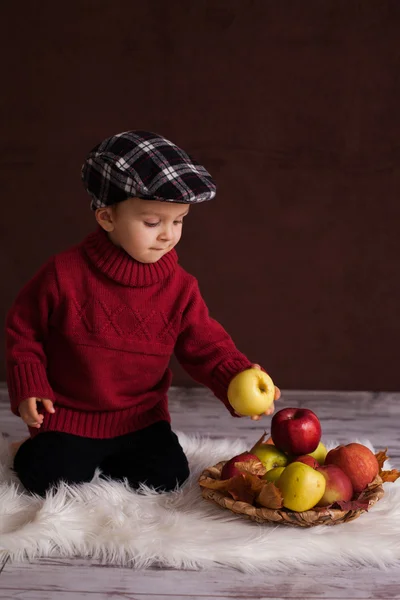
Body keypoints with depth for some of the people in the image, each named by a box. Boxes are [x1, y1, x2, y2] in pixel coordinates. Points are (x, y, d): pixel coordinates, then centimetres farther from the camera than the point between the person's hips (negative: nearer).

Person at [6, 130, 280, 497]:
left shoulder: (179, 288, -7)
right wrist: (28, 387, -11)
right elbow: (23, 332, -2)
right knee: (48, 480, -18)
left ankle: (102, 460, 16)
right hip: (68, 416, -3)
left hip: (141, 417, 3)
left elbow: (208, 348, -6)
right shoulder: (63, 275, -15)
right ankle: (36, 450, 18)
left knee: (169, 475, -12)